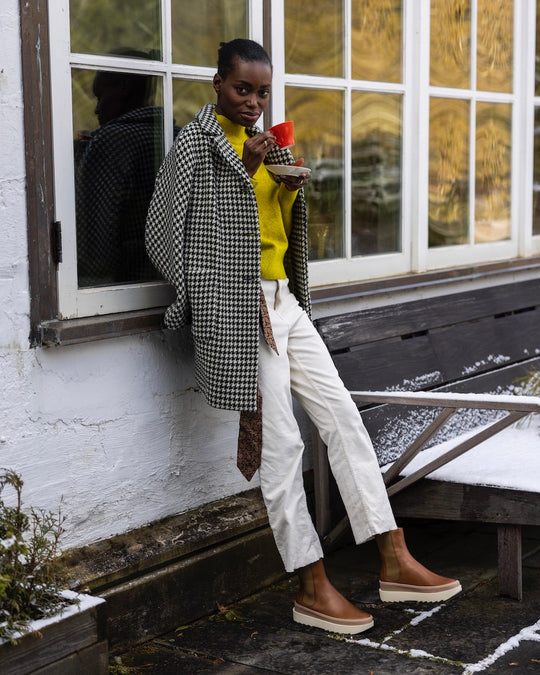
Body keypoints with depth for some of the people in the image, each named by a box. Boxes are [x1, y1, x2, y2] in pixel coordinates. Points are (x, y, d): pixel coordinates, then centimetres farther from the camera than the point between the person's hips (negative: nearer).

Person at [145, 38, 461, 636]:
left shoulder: (264, 143, 18)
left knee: (342, 417, 2)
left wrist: (291, 188, 2)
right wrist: (242, 172, -14)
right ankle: (312, 588, 1)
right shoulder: (197, 144, -5)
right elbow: (168, 231, -12)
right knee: (280, 442, -8)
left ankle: (395, 562, 5)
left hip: (282, 299, 8)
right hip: (239, 305, -8)